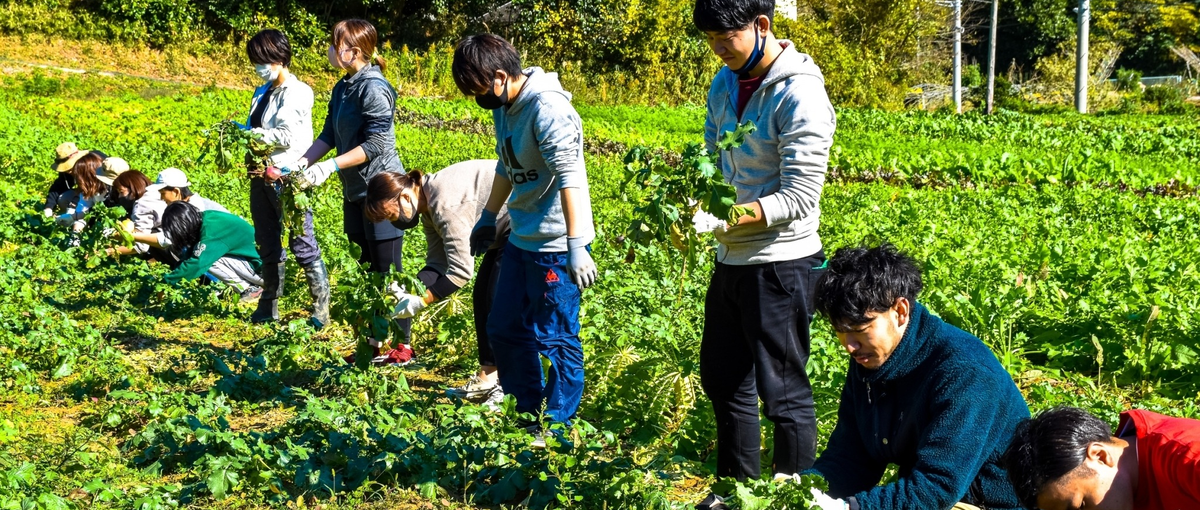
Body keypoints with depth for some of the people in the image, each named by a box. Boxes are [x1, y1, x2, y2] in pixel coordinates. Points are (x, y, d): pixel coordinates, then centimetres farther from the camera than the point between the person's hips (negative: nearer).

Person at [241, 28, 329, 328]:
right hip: (262, 176, 9)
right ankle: (269, 307, 26)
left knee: (302, 246, -3)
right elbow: (256, 131, 16)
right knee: (268, 245, 16)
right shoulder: (263, 92, 14)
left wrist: (248, 133, -16)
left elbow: (287, 136, -19)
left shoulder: (295, 92, -10)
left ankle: (321, 310, 5)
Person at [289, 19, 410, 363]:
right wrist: (301, 163, -1)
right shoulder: (342, 88, 9)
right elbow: (329, 136, 12)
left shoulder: (373, 88, -17)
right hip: (355, 192, 9)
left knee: (387, 271, -1)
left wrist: (330, 166, -24)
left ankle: (403, 347, 10)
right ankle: (375, 343, 24)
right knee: (368, 270, 14)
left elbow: (376, 144, -21)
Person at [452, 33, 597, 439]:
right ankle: (527, 413, 31)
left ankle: (557, 429, 15)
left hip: (555, 247, -10)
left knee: (555, 339, 2)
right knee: (504, 330, 17)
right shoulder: (504, 107, 8)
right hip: (521, 239, 10)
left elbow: (570, 179, -28)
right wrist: (488, 218, 30)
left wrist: (577, 247, -33)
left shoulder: (548, 110, -21)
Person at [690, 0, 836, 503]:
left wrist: (726, 219, -31)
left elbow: (799, 199, -21)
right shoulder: (724, 84, 6)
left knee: (783, 392, 2)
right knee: (722, 380, 18)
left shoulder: (799, 95, -18)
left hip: (780, 263, -9)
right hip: (730, 259, 9)